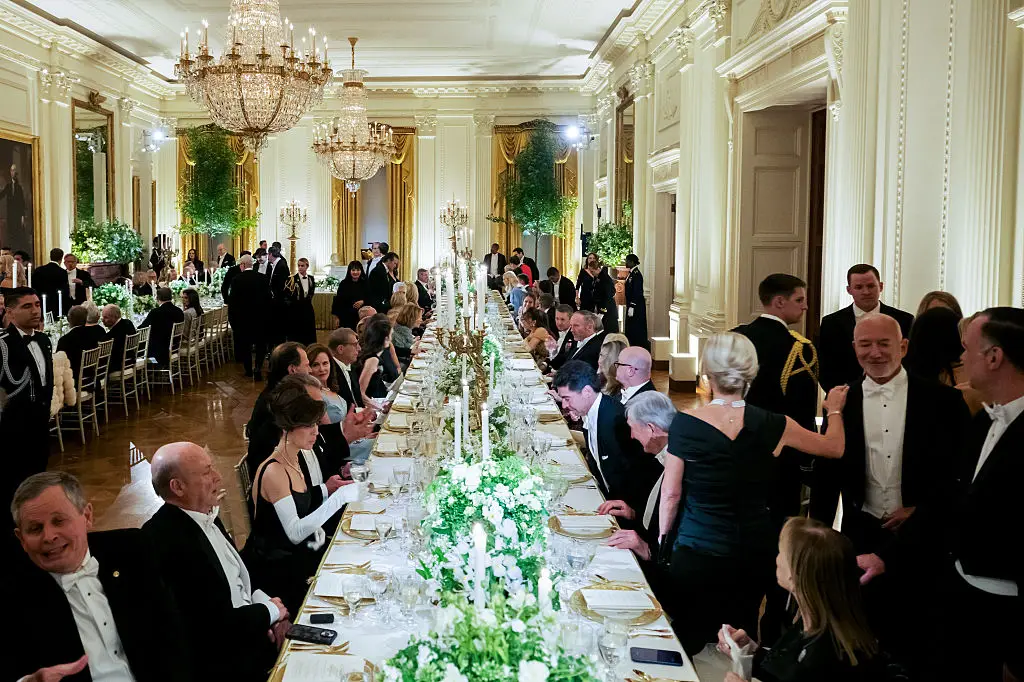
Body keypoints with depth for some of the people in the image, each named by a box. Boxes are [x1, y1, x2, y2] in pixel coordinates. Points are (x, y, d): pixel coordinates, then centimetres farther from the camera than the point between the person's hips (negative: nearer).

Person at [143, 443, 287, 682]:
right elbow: (218, 625, -23)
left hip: (250, 629, 8)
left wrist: (264, 602, -3)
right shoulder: (169, 540, -25)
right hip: (225, 661, -8)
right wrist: (268, 611, -9)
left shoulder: (206, 514, 2)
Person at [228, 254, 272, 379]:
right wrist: (266, 314, 10)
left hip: (242, 317, -1)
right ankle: (258, 368, -5)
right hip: (260, 316, 1)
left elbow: (232, 300, -8)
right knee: (260, 343, 10)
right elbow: (269, 298, -1)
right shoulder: (263, 278, -3)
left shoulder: (236, 279, -9)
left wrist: (231, 318, 0)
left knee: (245, 344, 12)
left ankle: (248, 370, 19)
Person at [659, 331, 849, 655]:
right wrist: (834, 411, 29)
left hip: (697, 552, -2)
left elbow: (670, 494, -6)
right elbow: (834, 447, 9)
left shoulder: (685, 423, -14)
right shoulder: (772, 425, -8)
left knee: (687, 641, 13)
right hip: (754, 552, 2)